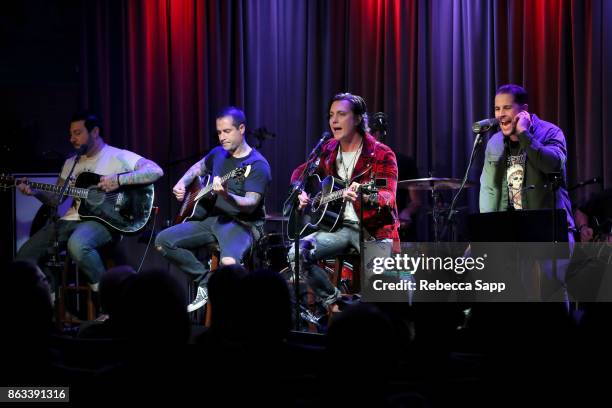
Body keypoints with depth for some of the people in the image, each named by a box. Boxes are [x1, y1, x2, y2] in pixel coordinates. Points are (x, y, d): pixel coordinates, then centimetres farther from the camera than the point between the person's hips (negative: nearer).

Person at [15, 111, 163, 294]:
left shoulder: (118, 157, -2)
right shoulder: (71, 163, 19)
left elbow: (156, 171, -14)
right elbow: (55, 198, 21)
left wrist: (118, 180, -21)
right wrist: (34, 192, 1)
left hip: (102, 220, -7)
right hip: (70, 221, 7)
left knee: (77, 245, -40)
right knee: (24, 257, -5)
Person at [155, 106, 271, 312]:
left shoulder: (257, 165, -13)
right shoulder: (218, 154, 10)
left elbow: (251, 204, -24)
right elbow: (197, 168, 32)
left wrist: (226, 195, -42)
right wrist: (182, 184, 12)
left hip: (242, 224, -7)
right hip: (212, 218, 8)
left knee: (229, 261, -39)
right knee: (163, 241, -6)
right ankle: (206, 281, 5)